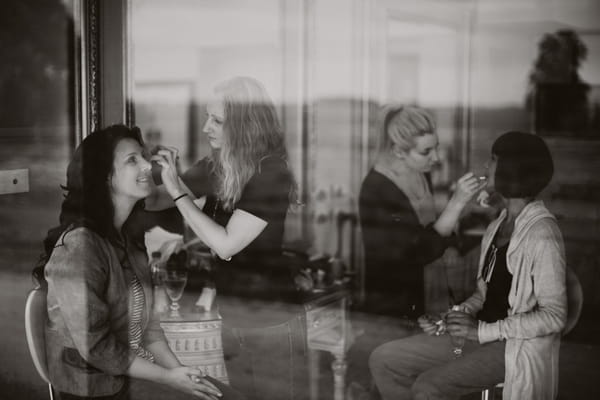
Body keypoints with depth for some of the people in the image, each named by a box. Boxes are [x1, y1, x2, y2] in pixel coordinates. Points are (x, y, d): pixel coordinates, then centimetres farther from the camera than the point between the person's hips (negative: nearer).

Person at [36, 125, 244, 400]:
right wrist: (169, 378, -15)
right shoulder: (78, 246, -19)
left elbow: (146, 323, 8)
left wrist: (179, 370, -6)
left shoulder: (126, 237, 9)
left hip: (140, 369, 8)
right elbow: (96, 347, -21)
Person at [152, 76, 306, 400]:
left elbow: (226, 245, -22)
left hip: (272, 324, -7)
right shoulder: (218, 168, 1)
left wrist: (177, 190, -19)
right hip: (232, 321, 7)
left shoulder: (271, 174, -19)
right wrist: (169, 176, -8)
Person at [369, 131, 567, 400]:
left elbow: (553, 316, -19)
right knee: (383, 360, 0)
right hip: (481, 335, 9)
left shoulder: (541, 235, -17)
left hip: (515, 347, -8)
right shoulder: (498, 226, 10)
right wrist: (453, 318, -1)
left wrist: (482, 330, -19)